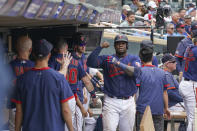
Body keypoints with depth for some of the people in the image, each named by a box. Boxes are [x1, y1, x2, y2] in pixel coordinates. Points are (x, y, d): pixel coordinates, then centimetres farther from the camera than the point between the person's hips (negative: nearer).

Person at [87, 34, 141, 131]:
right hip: (111, 102, -1)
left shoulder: (133, 59, 9)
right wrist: (100, 47, -13)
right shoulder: (107, 59, 8)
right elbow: (90, 63, -6)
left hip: (128, 102, 1)